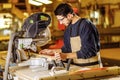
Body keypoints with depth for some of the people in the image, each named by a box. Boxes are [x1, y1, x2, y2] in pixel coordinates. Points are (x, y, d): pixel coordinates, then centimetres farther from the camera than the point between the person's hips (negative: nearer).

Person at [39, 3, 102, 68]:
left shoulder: (86, 25, -13)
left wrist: (66, 55, -23)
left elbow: (88, 51, -19)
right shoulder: (68, 28, 11)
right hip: (77, 67, 6)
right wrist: (52, 51, 15)